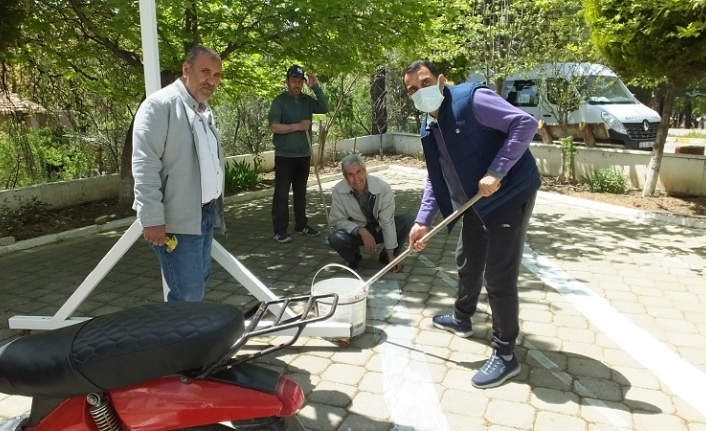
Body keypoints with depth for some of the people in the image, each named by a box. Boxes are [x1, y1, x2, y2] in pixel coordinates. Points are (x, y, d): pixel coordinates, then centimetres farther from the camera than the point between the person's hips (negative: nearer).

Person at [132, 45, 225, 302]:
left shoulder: (205, 111, 15)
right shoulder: (160, 104, -12)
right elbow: (145, 164, -18)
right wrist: (152, 219, -21)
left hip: (206, 214, 9)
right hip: (177, 220, -9)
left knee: (199, 282, 17)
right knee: (188, 296, -7)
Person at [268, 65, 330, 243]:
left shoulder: (307, 100, 8)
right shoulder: (279, 101, -6)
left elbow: (324, 108, -7)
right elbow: (274, 127, -14)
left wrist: (315, 87, -12)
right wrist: (297, 126, -18)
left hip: (304, 155, 5)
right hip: (284, 155, -5)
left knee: (301, 192, 14)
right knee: (281, 193, -1)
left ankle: (301, 225, 25)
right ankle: (280, 230, 5)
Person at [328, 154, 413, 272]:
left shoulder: (383, 187, -25)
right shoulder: (338, 191, -22)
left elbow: (387, 222, -21)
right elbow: (337, 220, -15)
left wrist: (391, 253, -19)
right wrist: (361, 231, -32)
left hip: (380, 229, 1)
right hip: (357, 232, 0)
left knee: (407, 220, -24)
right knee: (335, 239, -31)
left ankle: (386, 256, -1)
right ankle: (353, 258, 5)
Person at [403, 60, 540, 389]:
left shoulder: (472, 99, -18)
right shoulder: (429, 128, 7)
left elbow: (525, 123, -24)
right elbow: (436, 178, 14)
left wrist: (496, 172, -28)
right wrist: (423, 220, 6)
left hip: (509, 194, -9)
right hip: (476, 201, 9)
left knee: (499, 275, -6)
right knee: (467, 261, 22)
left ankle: (505, 355, 9)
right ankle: (461, 318, 47)